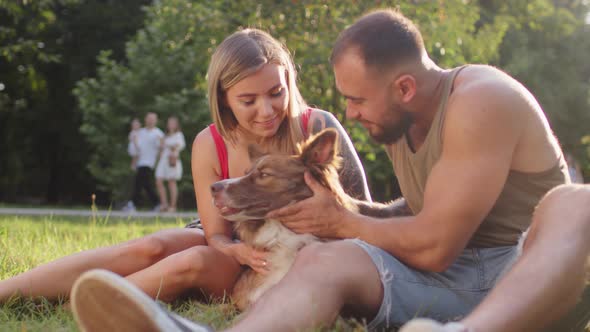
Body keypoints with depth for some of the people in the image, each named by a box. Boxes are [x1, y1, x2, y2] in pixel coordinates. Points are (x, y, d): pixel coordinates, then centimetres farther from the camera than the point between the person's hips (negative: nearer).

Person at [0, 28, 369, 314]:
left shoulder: (318, 128, -19)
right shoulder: (210, 146, -11)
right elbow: (217, 235, -10)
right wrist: (240, 251, -33)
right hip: (237, 248, 3)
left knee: (194, 262, -30)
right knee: (152, 248, -25)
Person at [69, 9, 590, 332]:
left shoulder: (479, 101, -17)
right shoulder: (400, 120, 9)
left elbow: (432, 244, -19)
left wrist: (342, 221, -5)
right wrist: (345, 217, 11)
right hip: (447, 276, 5)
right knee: (324, 259, -23)